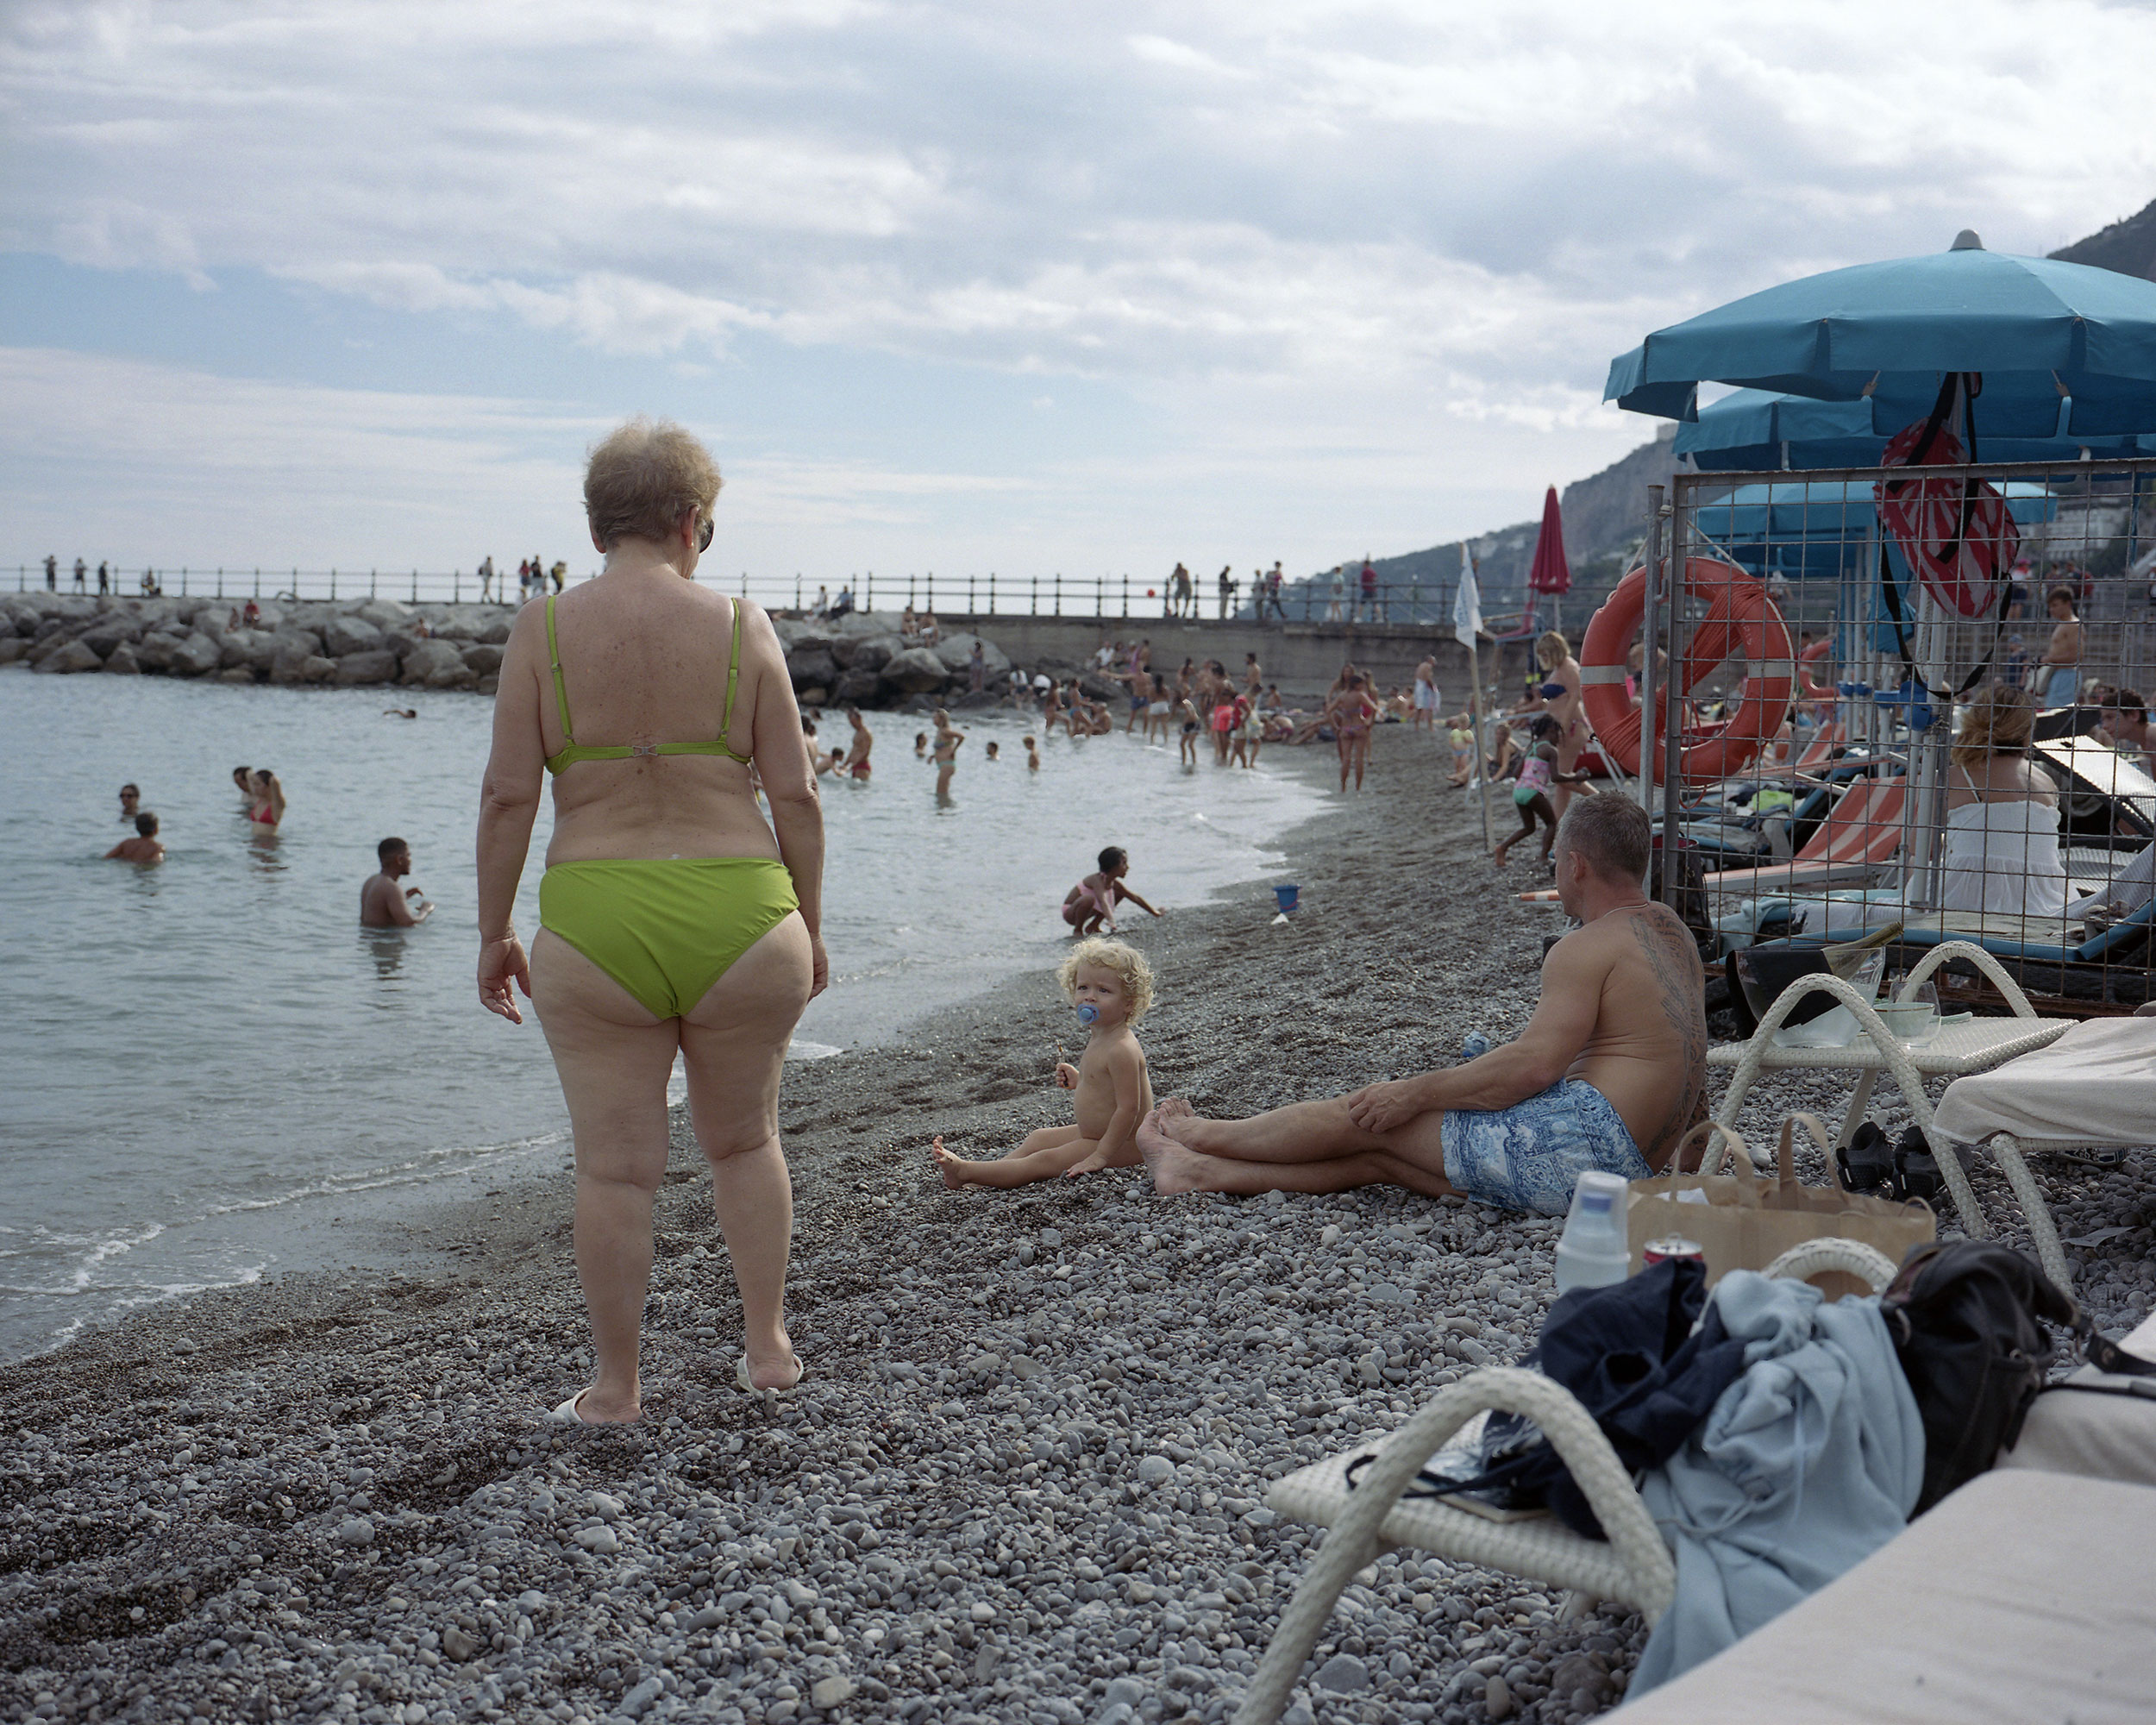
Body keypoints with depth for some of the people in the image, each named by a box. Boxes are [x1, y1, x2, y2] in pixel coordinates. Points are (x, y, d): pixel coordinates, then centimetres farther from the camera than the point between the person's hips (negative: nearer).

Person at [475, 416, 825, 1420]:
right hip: (738, 922, 1)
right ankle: (767, 1347, 26)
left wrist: (494, 931, 4)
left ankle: (615, 1385, 16)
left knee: (615, 1165, 8)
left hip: (594, 926, -1)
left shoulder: (542, 631, -3)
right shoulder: (740, 628, -2)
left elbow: (508, 796, -5)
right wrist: (809, 927, 9)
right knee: (744, 1138, 21)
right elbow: (795, 796, -2)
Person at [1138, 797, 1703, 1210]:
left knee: (1375, 1116, 3)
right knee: (1381, 1155, 11)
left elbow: (1535, 1065, -21)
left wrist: (1415, 1092, -13)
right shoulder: (1672, 931, 20)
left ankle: (1195, 1134, 19)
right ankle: (1202, 1171, 16)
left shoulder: (1589, 947, -11)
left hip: (1585, 1132, -10)